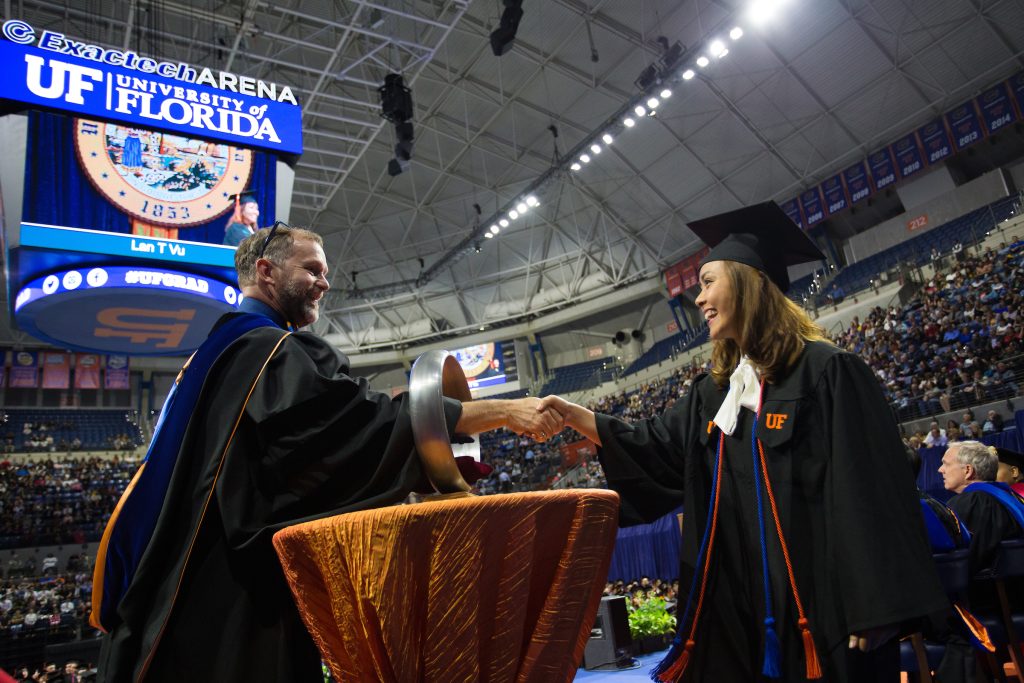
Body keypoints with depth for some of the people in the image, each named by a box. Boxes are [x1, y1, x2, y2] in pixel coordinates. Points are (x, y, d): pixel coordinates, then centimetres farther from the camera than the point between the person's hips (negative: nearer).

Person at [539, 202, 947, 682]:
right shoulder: (715, 391, 12)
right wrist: (575, 415, -2)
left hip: (814, 603, -6)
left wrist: (872, 610, -17)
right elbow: (654, 448, 11)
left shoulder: (825, 371, -11)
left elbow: (866, 489, -15)